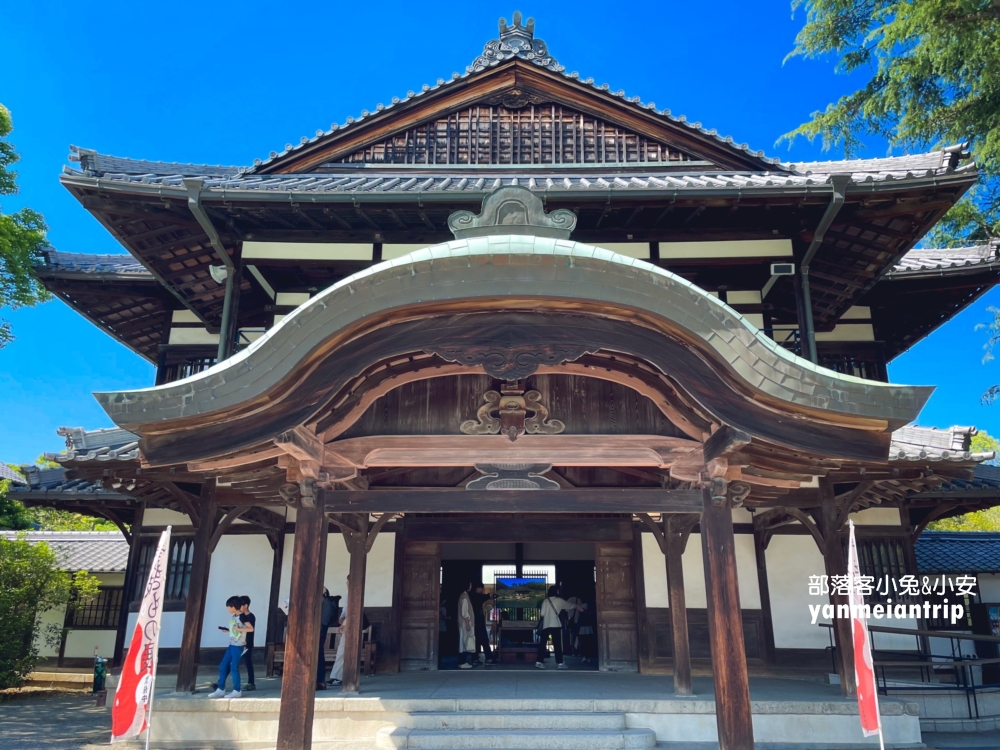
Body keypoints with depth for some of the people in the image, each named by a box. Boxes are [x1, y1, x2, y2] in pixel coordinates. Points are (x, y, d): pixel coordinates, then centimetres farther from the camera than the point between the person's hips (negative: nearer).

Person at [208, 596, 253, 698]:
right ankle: (221, 690, 16)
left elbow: (251, 629, -19)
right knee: (223, 666, 8)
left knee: (234, 668, -5)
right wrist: (227, 630, 9)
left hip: (238, 646, -9)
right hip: (231, 645, 9)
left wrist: (239, 629, -19)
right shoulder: (232, 616, 11)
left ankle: (237, 691, 4)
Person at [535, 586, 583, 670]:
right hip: (555, 625, -3)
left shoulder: (545, 601, 12)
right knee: (557, 644, -2)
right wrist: (577, 606, 39)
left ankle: (538, 661, 0)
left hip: (545, 625, 3)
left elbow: (541, 614, 4)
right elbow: (569, 606, 21)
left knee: (542, 643, 4)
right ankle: (559, 663, -4)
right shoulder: (559, 600, 6)